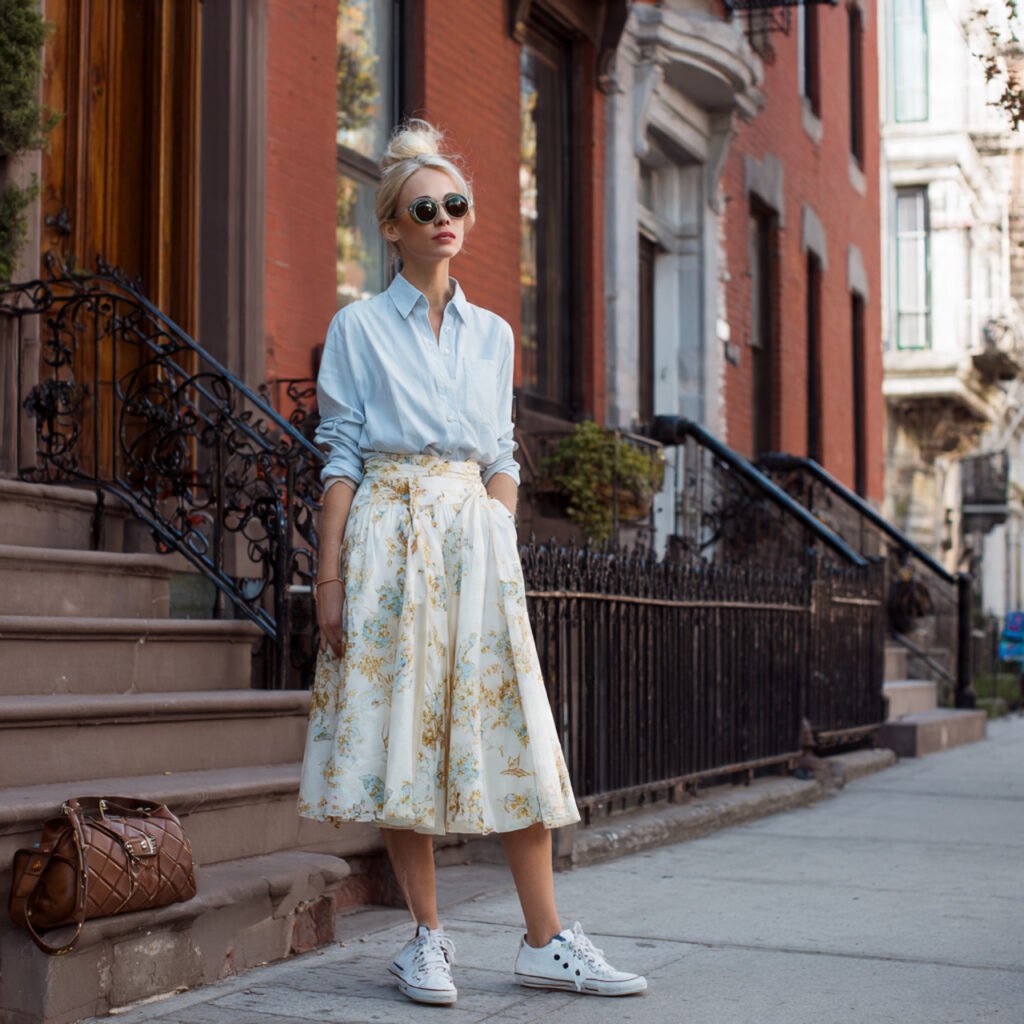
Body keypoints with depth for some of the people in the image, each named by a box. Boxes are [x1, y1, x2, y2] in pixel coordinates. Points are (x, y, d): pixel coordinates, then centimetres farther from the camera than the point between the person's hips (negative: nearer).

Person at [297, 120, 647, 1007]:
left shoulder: (492, 334, 14)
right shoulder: (359, 327, 3)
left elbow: (502, 459, 14)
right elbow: (342, 457, 0)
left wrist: (503, 549, 2)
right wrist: (330, 576, -6)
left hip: (477, 542, 3)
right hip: (391, 538, -3)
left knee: (510, 734, -1)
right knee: (401, 730, -1)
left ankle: (545, 941, 5)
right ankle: (427, 938, 10)